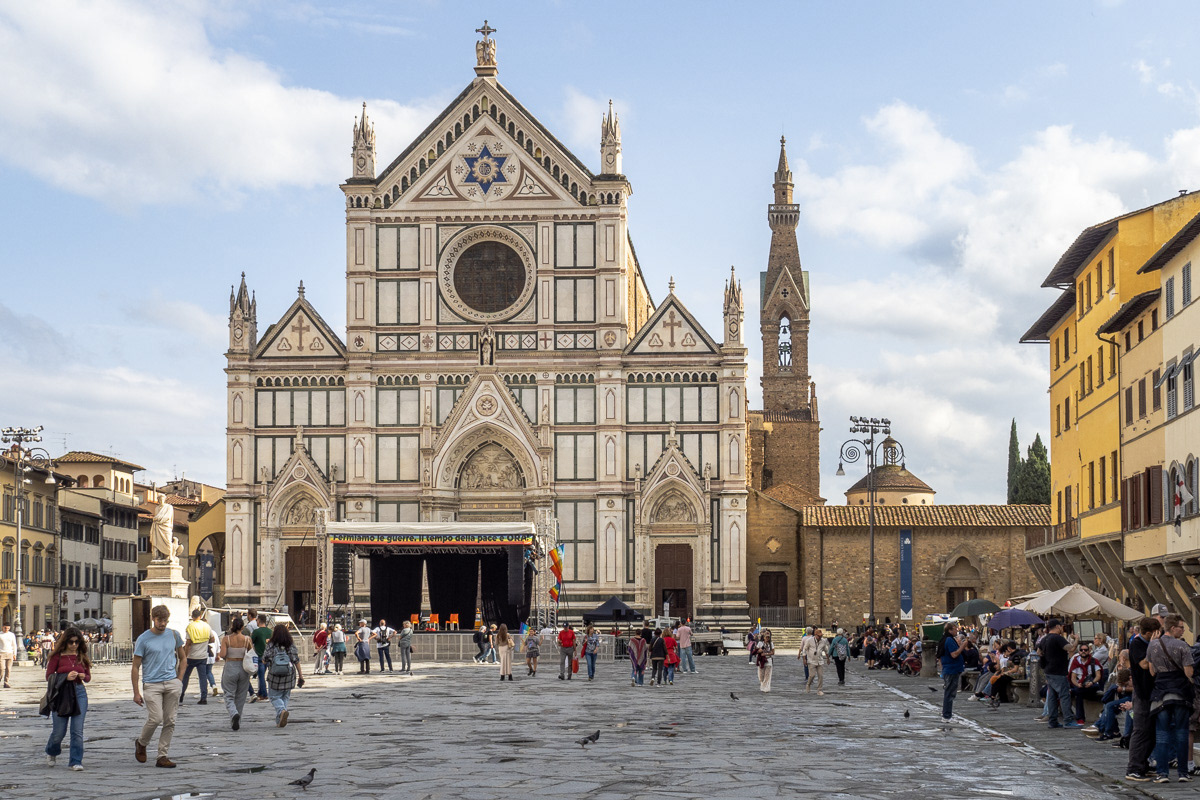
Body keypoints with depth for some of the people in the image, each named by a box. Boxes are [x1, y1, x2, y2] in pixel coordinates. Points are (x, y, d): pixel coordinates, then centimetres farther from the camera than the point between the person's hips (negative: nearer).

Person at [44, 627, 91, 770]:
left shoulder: (82, 656, 8)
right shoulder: (57, 656, -2)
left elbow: (88, 677, 15)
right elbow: (49, 676, -4)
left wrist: (83, 676, -9)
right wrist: (66, 677, -19)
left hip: (79, 693, 2)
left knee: (77, 730, -5)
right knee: (59, 730, 4)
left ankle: (76, 762, 1)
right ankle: (51, 752, 35)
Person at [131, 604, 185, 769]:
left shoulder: (174, 635, 10)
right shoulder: (143, 639, -1)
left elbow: (183, 658, 23)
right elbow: (135, 667, 1)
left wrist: (179, 679, 10)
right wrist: (136, 692, -4)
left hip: (172, 683, 4)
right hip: (151, 684, -4)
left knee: (170, 722, 1)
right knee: (155, 719, -14)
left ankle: (162, 757, 7)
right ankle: (141, 743, 14)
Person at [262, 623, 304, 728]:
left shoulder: (271, 645, -7)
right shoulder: (291, 645, -2)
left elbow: (265, 658, -7)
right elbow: (296, 660, -3)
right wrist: (300, 675, 3)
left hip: (274, 676, -2)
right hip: (289, 676, 2)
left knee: (275, 697, 9)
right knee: (285, 697, 15)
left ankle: (282, 710, -21)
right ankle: (279, 721, 12)